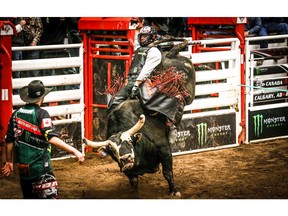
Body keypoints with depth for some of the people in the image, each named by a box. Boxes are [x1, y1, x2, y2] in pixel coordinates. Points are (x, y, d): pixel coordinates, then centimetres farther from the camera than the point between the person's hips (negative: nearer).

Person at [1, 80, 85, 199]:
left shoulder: (16, 114, 6)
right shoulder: (41, 114, -12)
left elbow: (9, 141, 9)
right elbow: (52, 138, -25)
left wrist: (9, 162, 23)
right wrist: (75, 151, -29)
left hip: (23, 167, 6)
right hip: (40, 169, -6)